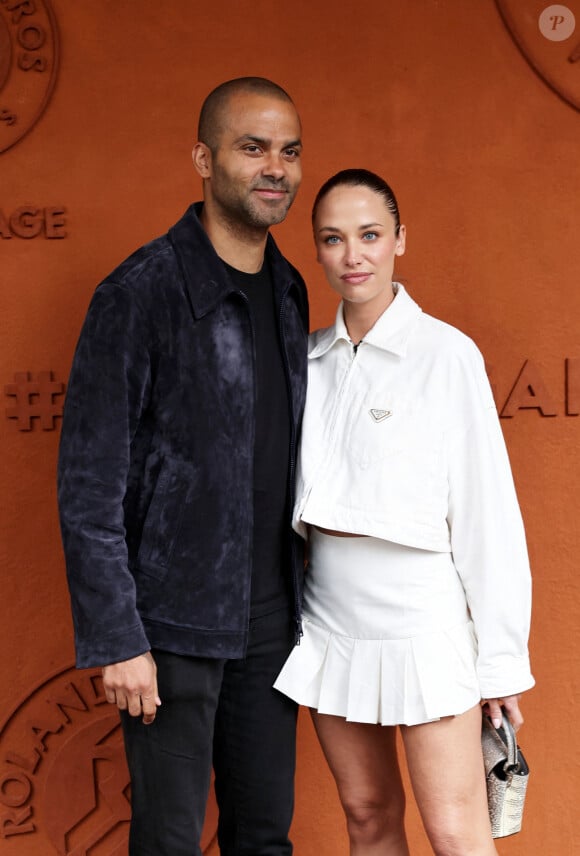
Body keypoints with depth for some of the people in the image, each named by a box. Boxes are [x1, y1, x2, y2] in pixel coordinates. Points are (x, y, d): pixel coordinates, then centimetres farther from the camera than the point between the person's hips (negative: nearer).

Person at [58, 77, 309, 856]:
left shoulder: (288, 293, 7)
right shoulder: (140, 294, -14)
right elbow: (89, 484, -14)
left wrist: (301, 590, 10)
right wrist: (116, 641, -16)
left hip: (269, 617, 6)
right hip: (175, 623, -6)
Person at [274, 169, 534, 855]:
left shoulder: (446, 353, -9)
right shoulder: (309, 358, 6)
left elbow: (486, 508, -8)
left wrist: (503, 655, -7)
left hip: (421, 623, -5)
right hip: (330, 621, 5)